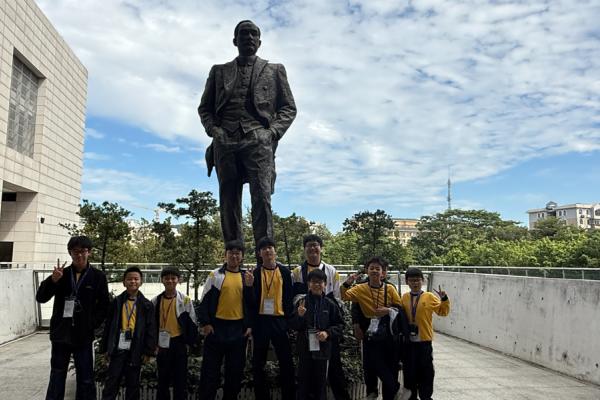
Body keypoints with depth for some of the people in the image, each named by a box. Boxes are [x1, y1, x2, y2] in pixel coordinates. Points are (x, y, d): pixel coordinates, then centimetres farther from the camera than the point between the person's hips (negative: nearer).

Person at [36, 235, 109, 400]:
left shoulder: (98, 277, -2)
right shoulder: (62, 274, 4)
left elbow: (104, 306, 2)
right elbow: (41, 298, -1)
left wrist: (92, 324, -8)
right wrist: (53, 280, -17)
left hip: (83, 336, -2)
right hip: (61, 334, 2)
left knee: (85, 379, 5)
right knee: (56, 377, 12)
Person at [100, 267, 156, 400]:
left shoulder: (147, 305, 1)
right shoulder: (116, 302, 4)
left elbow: (151, 329, -1)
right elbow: (108, 326, 6)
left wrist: (148, 351, -6)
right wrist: (105, 348, 3)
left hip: (136, 350, 0)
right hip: (118, 349, 1)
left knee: (133, 384, 10)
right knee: (111, 383, 1)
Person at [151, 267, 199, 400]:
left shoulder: (185, 300, -5)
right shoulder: (156, 301, 1)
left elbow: (192, 323, 0)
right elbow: (152, 324, 8)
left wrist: (190, 342, -3)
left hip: (179, 343, -2)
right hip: (162, 345, 2)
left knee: (180, 379, 6)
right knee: (162, 379, 12)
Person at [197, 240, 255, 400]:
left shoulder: (247, 277, 8)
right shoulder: (215, 275, 0)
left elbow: (251, 304, 10)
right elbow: (205, 300, 1)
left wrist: (250, 325, -1)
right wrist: (205, 323, -4)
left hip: (239, 329, 3)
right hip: (217, 326, -2)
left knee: (236, 369, 10)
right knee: (211, 368, 3)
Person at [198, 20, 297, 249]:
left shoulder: (274, 71, 20)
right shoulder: (219, 71, 23)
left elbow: (288, 108, 15)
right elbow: (204, 107, 22)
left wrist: (273, 131, -3)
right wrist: (213, 129, 2)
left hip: (258, 140, -2)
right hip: (225, 142, 2)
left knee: (262, 197, -16)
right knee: (228, 202, -2)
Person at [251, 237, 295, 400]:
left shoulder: (284, 272, 5)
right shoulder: (255, 273, 1)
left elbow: (289, 297, 5)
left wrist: (289, 318, 2)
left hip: (279, 319, 0)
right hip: (261, 320, 0)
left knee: (286, 361, 3)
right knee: (258, 362, 8)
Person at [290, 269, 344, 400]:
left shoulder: (330, 304, 0)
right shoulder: (301, 302, -2)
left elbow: (340, 325, 5)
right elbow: (293, 325, -1)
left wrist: (328, 333, -11)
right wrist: (299, 315, -19)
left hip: (323, 349, 1)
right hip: (305, 349, -1)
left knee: (321, 383, 10)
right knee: (303, 384, 5)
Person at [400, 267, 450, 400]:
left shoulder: (430, 297, -4)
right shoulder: (404, 297, 2)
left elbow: (443, 312, -4)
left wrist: (444, 299, -18)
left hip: (424, 341, -2)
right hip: (408, 341, 2)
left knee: (426, 370, 7)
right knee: (410, 370, 11)